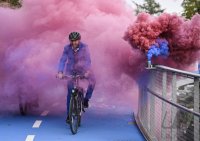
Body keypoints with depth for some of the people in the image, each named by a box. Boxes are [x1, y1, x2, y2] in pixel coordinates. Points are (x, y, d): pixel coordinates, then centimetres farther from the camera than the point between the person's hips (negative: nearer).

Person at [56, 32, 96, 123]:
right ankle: (69, 115, 5)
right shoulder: (67, 48, -15)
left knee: (92, 81, -19)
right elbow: (63, 60, -21)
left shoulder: (84, 47, -18)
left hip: (82, 69, 1)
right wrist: (60, 72, -36)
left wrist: (87, 71, -42)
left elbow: (87, 59, -26)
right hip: (71, 71, -1)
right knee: (70, 92, -3)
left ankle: (86, 99, 3)